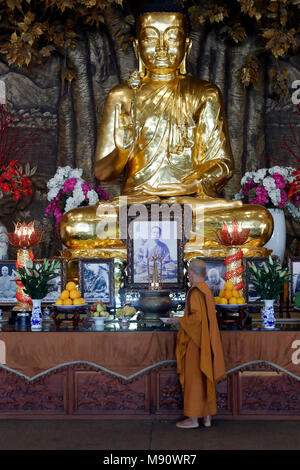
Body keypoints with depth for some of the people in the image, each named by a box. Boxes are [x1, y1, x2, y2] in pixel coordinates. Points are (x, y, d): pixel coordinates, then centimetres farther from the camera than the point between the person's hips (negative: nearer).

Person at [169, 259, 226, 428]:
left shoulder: (195, 292, -17)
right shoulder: (207, 290, 10)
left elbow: (196, 318, -23)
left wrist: (180, 320, -9)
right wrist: (184, 318, 21)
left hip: (195, 342, -9)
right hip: (206, 342, 9)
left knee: (194, 379, -2)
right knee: (206, 378, 11)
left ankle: (193, 418, 4)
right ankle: (207, 417, 16)